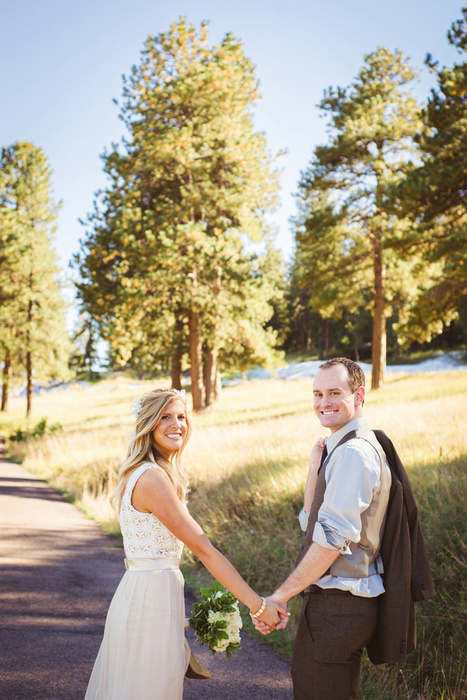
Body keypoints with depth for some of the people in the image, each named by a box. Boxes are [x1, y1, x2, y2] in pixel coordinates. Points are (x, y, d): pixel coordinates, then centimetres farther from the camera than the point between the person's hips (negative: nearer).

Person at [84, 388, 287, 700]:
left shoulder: (145, 473, 11)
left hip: (145, 592, 10)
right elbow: (204, 549, -21)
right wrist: (257, 604, -18)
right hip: (151, 598, -10)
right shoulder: (152, 478, -20)